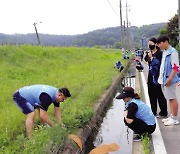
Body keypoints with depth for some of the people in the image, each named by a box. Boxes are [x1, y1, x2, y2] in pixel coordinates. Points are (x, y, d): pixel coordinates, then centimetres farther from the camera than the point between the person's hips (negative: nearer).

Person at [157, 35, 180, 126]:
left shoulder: (172, 52, -14)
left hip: (169, 80, -9)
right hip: (164, 79, 9)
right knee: (169, 98, 15)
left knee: (172, 98, -2)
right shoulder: (164, 52, 12)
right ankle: (171, 117, 24)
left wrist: (170, 79, -23)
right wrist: (161, 77, 14)